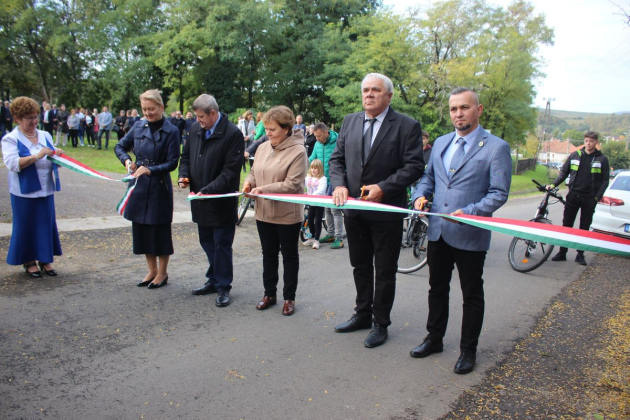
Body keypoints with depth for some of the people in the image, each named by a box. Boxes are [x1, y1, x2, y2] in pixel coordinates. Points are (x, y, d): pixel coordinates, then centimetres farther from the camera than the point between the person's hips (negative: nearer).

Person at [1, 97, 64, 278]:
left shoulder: (46, 136, 10)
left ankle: (45, 259, 20)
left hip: (46, 190, 5)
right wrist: (37, 156, -28)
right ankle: (29, 261, 18)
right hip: (25, 192, -4)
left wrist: (58, 155, -5)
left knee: (47, 224, 8)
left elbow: (53, 162, 18)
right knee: (27, 227, 5)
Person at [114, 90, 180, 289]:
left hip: (160, 187, -5)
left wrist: (151, 170, -26)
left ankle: (162, 273, 21)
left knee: (160, 229, 4)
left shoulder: (171, 131, -9)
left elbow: (172, 163, -12)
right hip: (139, 185, 5)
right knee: (141, 228, 12)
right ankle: (152, 270, 27)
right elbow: (120, 146, 14)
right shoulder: (138, 127, 4)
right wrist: (127, 160, -6)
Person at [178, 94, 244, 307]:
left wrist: (207, 190, -23)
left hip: (222, 202, -7)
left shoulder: (233, 134, -16)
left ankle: (223, 287, 18)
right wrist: (184, 175, -2)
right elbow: (186, 156, 18)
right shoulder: (195, 129, 5)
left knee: (221, 245, 4)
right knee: (207, 242, 18)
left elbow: (230, 171, -19)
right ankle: (214, 279, 34)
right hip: (200, 200, 7)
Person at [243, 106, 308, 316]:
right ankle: (269, 293, 33)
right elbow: (254, 171, 15)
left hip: (287, 214, -6)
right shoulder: (263, 147, 4)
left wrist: (263, 189, -25)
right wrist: (249, 181, -7)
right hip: (264, 212, 6)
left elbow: (292, 184, -21)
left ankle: (289, 297, 24)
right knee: (268, 254, 18)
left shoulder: (298, 151, -16)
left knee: (289, 256, 11)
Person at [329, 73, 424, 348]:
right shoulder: (349, 122, 8)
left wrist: (383, 187, -22)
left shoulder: (407, 126, -8)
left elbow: (414, 166, -12)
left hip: (386, 211, -5)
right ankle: (362, 314, 37)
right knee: (360, 266, 19)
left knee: (385, 271, 8)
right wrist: (339, 184, -8)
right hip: (354, 209, 5)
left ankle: (380, 323, 25)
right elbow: (337, 158, 10)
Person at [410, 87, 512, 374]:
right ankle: (434, 339, 35)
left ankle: (468, 350, 26)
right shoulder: (440, 143, 11)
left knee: (472, 295, 10)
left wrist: (469, 212, -25)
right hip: (438, 231, 5)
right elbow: (428, 176, 21)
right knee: (437, 288, 18)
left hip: (470, 235, -5)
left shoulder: (496, 147, -7)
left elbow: (499, 193, -11)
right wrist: (421, 195, 0)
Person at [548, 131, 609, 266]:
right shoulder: (574, 155, 5)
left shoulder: (602, 159, 1)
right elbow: (564, 172, 11)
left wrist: (597, 197, -9)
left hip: (589, 199, -1)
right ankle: (562, 252, 10)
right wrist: (553, 184, -2)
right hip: (573, 195, 1)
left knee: (584, 228, 6)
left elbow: (605, 181, 1)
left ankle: (580, 254, 14)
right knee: (566, 225, 3)